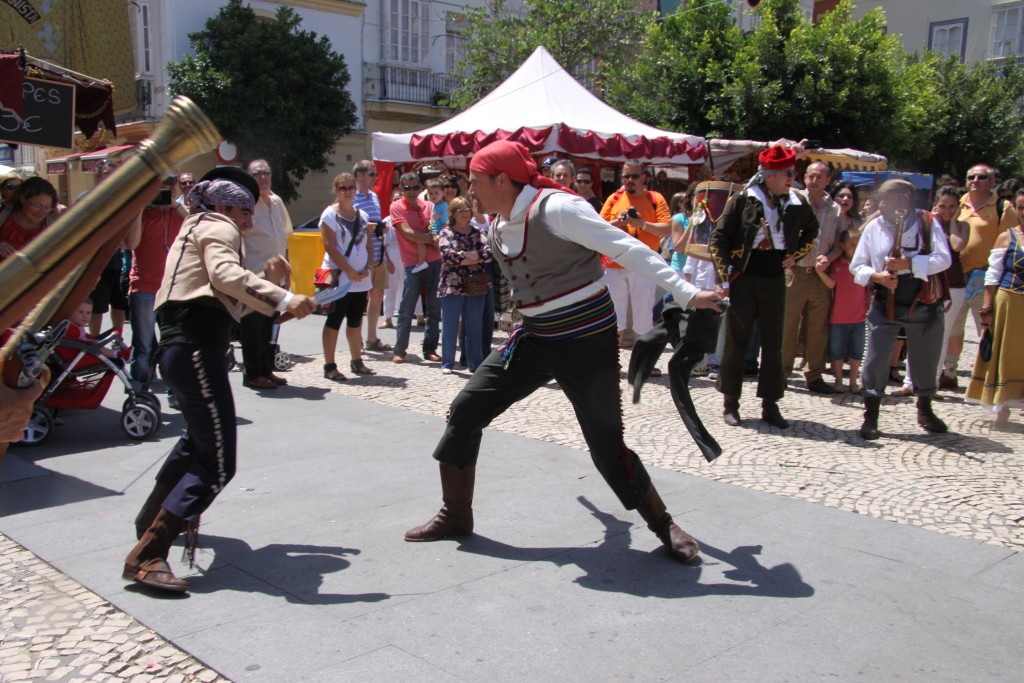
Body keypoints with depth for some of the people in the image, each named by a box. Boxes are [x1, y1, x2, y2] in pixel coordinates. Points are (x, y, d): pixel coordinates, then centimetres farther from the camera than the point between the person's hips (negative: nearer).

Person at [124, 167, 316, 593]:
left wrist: (268, 282, 14)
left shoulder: (197, 230, 29)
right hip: (197, 347, -11)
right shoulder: (217, 227, -1)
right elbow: (225, 275, -25)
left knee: (199, 438, 34)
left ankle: (154, 517, 50)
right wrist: (282, 298, -34)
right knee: (216, 464, -13)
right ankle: (147, 556, -16)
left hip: (182, 345, 11)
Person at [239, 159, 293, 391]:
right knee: (253, 326, 1)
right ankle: (253, 374, 9)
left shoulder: (276, 201, 13)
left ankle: (266, 370, 25)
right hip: (254, 276, -7)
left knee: (269, 326, 14)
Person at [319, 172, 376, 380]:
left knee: (356, 321, 13)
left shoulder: (362, 215, 12)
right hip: (339, 278, -6)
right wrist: (349, 271, -15)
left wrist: (367, 268, -5)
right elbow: (330, 247, -12)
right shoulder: (330, 214, -6)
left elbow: (369, 245, 11)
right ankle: (329, 366, 4)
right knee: (334, 320, -2)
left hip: (361, 279, 6)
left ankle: (357, 361, 24)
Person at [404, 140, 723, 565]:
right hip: (534, 340, 8)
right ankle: (455, 516, 20)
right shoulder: (497, 228, 6)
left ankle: (663, 524, 17)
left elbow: (627, 249, -20)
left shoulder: (556, 208, -18)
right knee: (465, 412, 3)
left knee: (606, 446, -8)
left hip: (588, 343, -7)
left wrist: (687, 293, -23)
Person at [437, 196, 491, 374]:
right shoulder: (446, 233, 1)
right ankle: (447, 363, 10)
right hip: (452, 285, -3)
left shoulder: (477, 233, 11)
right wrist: (475, 258, -11)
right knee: (450, 327, 2)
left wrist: (466, 255, -16)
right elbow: (447, 253, -16)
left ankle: (475, 363, 15)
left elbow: (489, 251, -4)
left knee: (475, 327, 8)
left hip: (476, 286, 3)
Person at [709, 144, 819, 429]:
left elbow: (811, 230, 24)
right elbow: (718, 238, -6)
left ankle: (770, 405, 16)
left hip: (775, 279, 4)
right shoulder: (742, 199, -8)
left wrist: (795, 255, 11)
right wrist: (726, 273, -11)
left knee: (773, 343, 7)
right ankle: (730, 403, 12)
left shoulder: (797, 203, 4)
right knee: (737, 341, 3)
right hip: (744, 279, -4)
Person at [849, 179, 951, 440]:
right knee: (876, 359, -6)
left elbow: (943, 259, -12)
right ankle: (870, 416, 5)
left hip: (924, 304, 0)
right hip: (885, 304, 0)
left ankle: (925, 410, 36)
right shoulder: (873, 227, 1)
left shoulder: (927, 223, -5)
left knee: (925, 360, 13)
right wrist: (877, 276, -16)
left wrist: (910, 264, -25)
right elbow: (857, 265, 4)